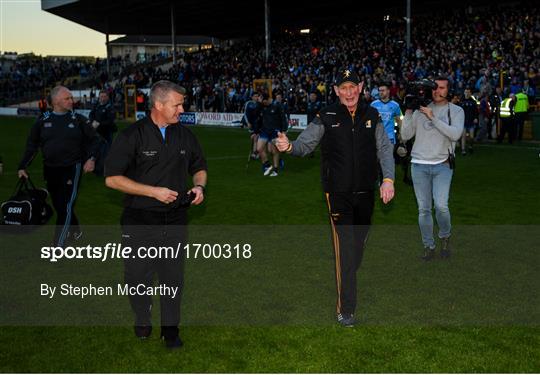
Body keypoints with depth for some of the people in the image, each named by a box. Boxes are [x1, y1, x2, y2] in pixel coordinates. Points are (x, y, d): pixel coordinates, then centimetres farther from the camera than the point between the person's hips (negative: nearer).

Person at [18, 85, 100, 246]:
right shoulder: (43, 120, 3)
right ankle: (75, 231, 36)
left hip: (72, 168, -3)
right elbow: (32, 145, 8)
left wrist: (91, 158, -11)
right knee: (58, 205, 13)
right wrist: (22, 167, 4)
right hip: (50, 169, 3)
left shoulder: (78, 119, -1)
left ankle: (58, 243, -4)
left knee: (66, 206, -8)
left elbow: (94, 139, 4)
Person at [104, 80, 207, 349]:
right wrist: (154, 191, -17)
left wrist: (199, 187, -3)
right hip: (139, 222, -3)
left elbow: (199, 168, 20)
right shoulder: (132, 136, -9)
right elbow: (112, 178, -11)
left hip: (175, 221, 3)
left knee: (172, 276, 9)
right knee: (137, 276, 8)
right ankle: (142, 321, 34)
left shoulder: (185, 135, 6)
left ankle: (170, 327, 25)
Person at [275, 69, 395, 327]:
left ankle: (349, 282, 43)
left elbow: (384, 148, 5)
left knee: (359, 241, 18)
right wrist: (290, 146, -30)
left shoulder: (372, 115, 5)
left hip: (366, 191, 4)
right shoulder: (326, 117, -4)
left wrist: (388, 179, -8)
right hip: (338, 192, -4)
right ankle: (345, 310, -2)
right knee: (345, 248, -8)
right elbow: (305, 143, -6)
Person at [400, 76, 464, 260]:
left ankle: (445, 237, 14)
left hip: (442, 164, -2)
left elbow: (455, 134, -14)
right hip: (419, 164, 2)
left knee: (441, 206, -15)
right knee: (424, 209, 2)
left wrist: (433, 117, -15)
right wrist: (408, 112, -3)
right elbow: (405, 135, 6)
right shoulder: (420, 109, 8)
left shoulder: (456, 111, 4)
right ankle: (428, 246, 16)